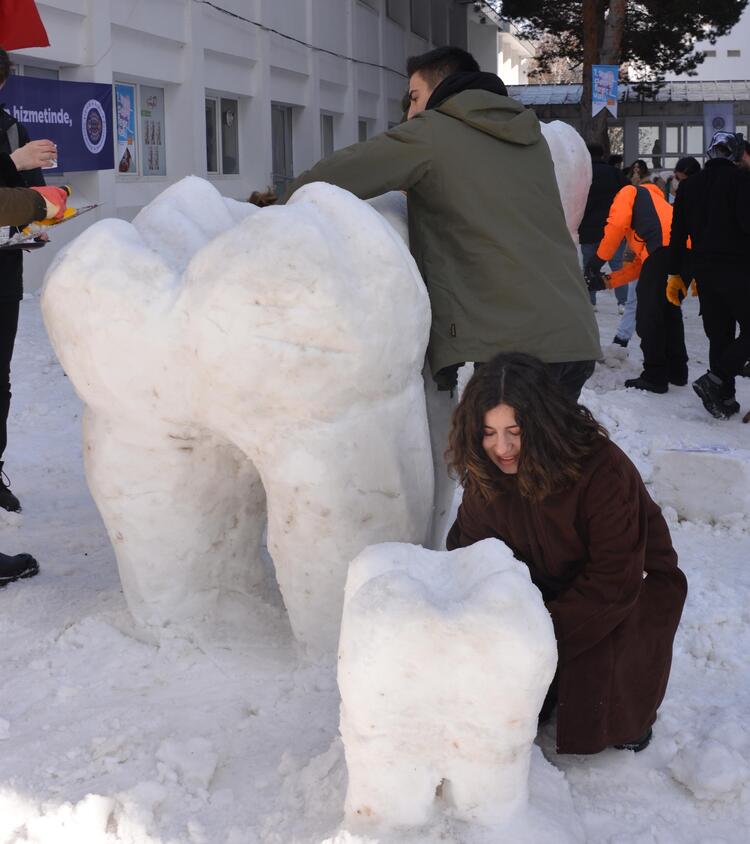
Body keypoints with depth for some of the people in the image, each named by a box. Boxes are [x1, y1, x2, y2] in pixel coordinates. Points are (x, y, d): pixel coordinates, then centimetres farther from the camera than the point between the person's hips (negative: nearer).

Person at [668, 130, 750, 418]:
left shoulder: (689, 185, 11)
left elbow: (678, 234, 11)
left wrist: (675, 273, 15)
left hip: (704, 270, 6)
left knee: (719, 335, 11)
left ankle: (725, 398, 10)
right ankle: (714, 381, -14)